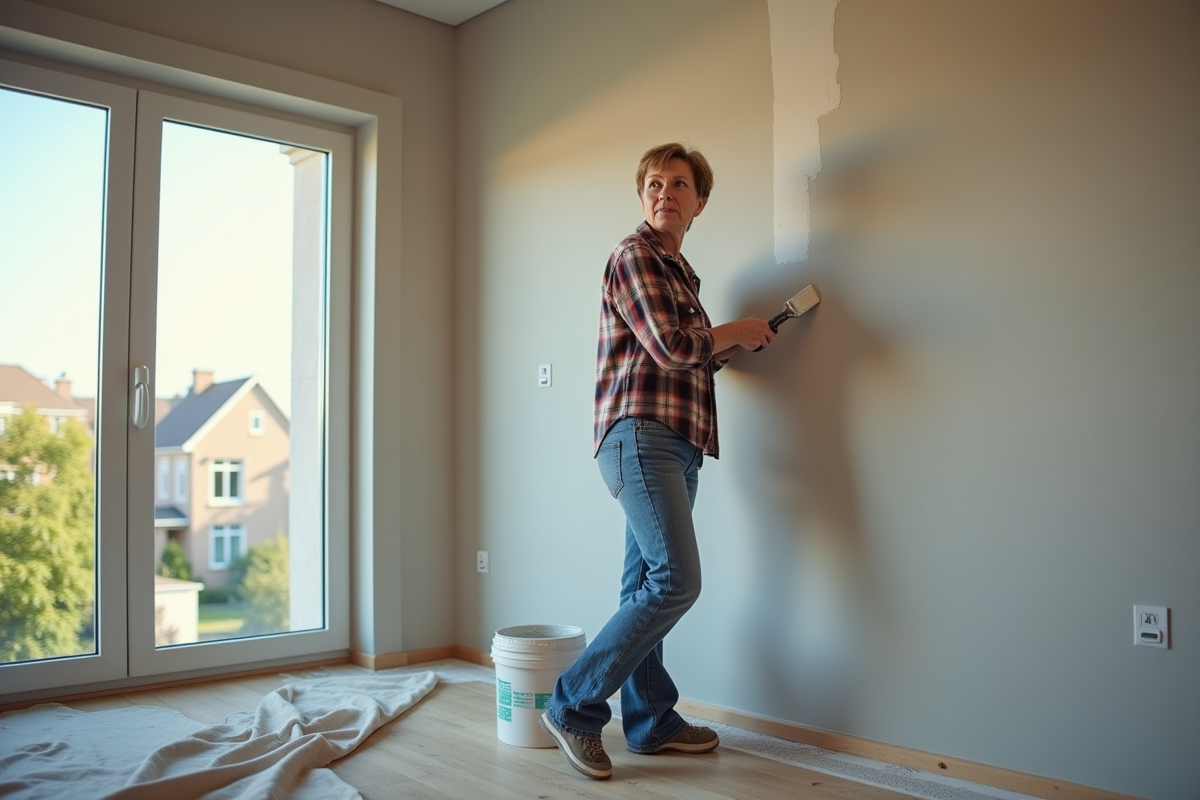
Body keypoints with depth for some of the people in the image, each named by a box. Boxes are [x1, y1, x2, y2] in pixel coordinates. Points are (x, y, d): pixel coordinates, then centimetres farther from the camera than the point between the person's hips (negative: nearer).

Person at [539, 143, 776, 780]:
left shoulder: (679, 271, 24)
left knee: (647, 588, 11)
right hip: (638, 434, -9)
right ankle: (575, 706, -6)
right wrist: (733, 332, -1)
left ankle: (652, 721, 19)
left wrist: (737, 346, 9)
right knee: (676, 580, -16)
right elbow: (670, 347, -16)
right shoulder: (635, 256, -5)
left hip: (674, 445, 9)